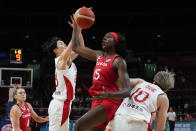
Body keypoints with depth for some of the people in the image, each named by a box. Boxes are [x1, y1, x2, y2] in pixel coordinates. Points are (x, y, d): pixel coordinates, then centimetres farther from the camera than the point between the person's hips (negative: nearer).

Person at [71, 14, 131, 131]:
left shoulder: (119, 61, -7)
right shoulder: (99, 55, 16)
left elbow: (126, 90, -15)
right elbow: (76, 47, 25)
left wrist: (110, 95, -34)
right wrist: (76, 25, 25)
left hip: (109, 102, -8)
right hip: (97, 102, 8)